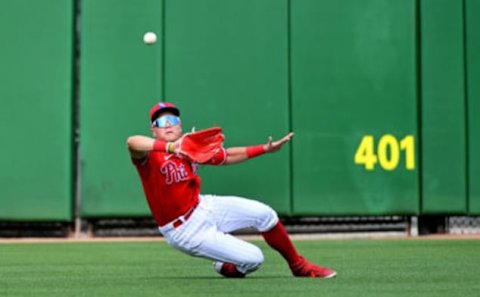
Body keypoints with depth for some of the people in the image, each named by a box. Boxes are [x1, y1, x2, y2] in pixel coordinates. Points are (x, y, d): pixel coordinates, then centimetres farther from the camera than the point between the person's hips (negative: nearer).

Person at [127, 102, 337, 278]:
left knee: (263, 214, -5)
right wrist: (171, 146, -62)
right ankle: (226, 268, 24)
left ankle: (299, 266, 17)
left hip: (203, 207, 7)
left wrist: (265, 149, 8)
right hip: (185, 231, -6)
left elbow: (228, 157, 14)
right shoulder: (151, 155, -20)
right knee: (254, 258, -13)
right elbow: (132, 142, -45)